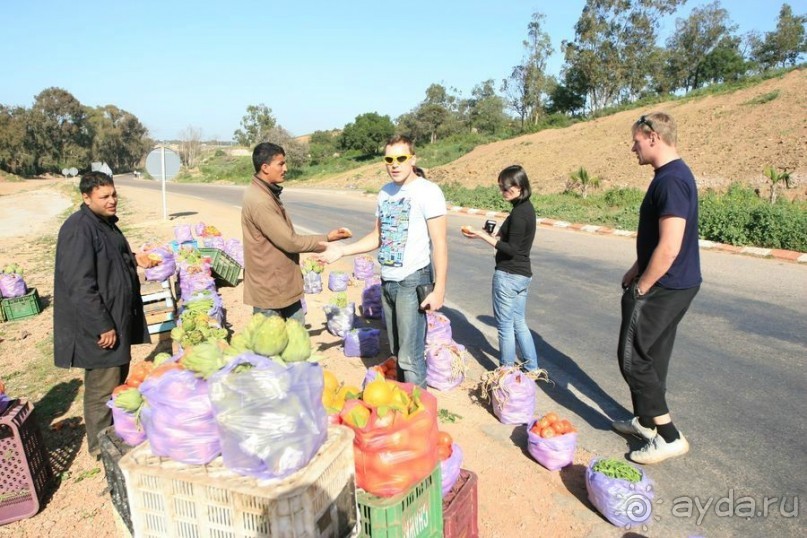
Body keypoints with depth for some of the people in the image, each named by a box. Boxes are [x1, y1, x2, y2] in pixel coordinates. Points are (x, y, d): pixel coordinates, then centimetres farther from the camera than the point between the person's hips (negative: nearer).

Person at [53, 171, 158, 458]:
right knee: (102, 389, 3)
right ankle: (103, 447, 21)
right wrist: (103, 326, -23)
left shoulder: (105, 222, 10)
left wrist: (133, 259, 5)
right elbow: (80, 285, -24)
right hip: (98, 327, -10)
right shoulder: (79, 229, -21)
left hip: (118, 319, 10)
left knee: (119, 379, 22)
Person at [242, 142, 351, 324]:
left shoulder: (267, 193, 9)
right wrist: (327, 238, -14)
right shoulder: (259, 201, -24)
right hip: (270, 289, -10)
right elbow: (290, 242, -23)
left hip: (284, 285, 10)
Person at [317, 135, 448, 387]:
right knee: (397, 351, 16)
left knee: (410, 356, -4)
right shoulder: (385, 192, 10)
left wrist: (439, 289, -17)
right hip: (387, 281, 7)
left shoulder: (427, 191, -10)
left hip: (413, 281, -7)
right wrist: (341, 250, 10)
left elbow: (439, 244, -13)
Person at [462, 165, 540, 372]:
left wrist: (482, 236, -20)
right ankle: (532, 368, 28)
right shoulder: (526, 208, 9)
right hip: (523, 274, 10)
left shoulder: (519, 213, -20)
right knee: (519, 323, 19)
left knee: (505, 325, 5)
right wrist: (492, 235, 6)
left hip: (508, 275, -10)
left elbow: (511, 249, -21)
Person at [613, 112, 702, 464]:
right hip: (674, 285, 10)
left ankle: (669, 436, 7)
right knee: (653, 355, 19)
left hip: (665, 287, -10)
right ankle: (646, 421, 33)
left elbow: (669, 248, -27)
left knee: (633, 356, -2)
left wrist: (641, 288, -17)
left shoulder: (670, 181, -22)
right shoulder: (673, 175, 11)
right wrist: (637, 270, 20)